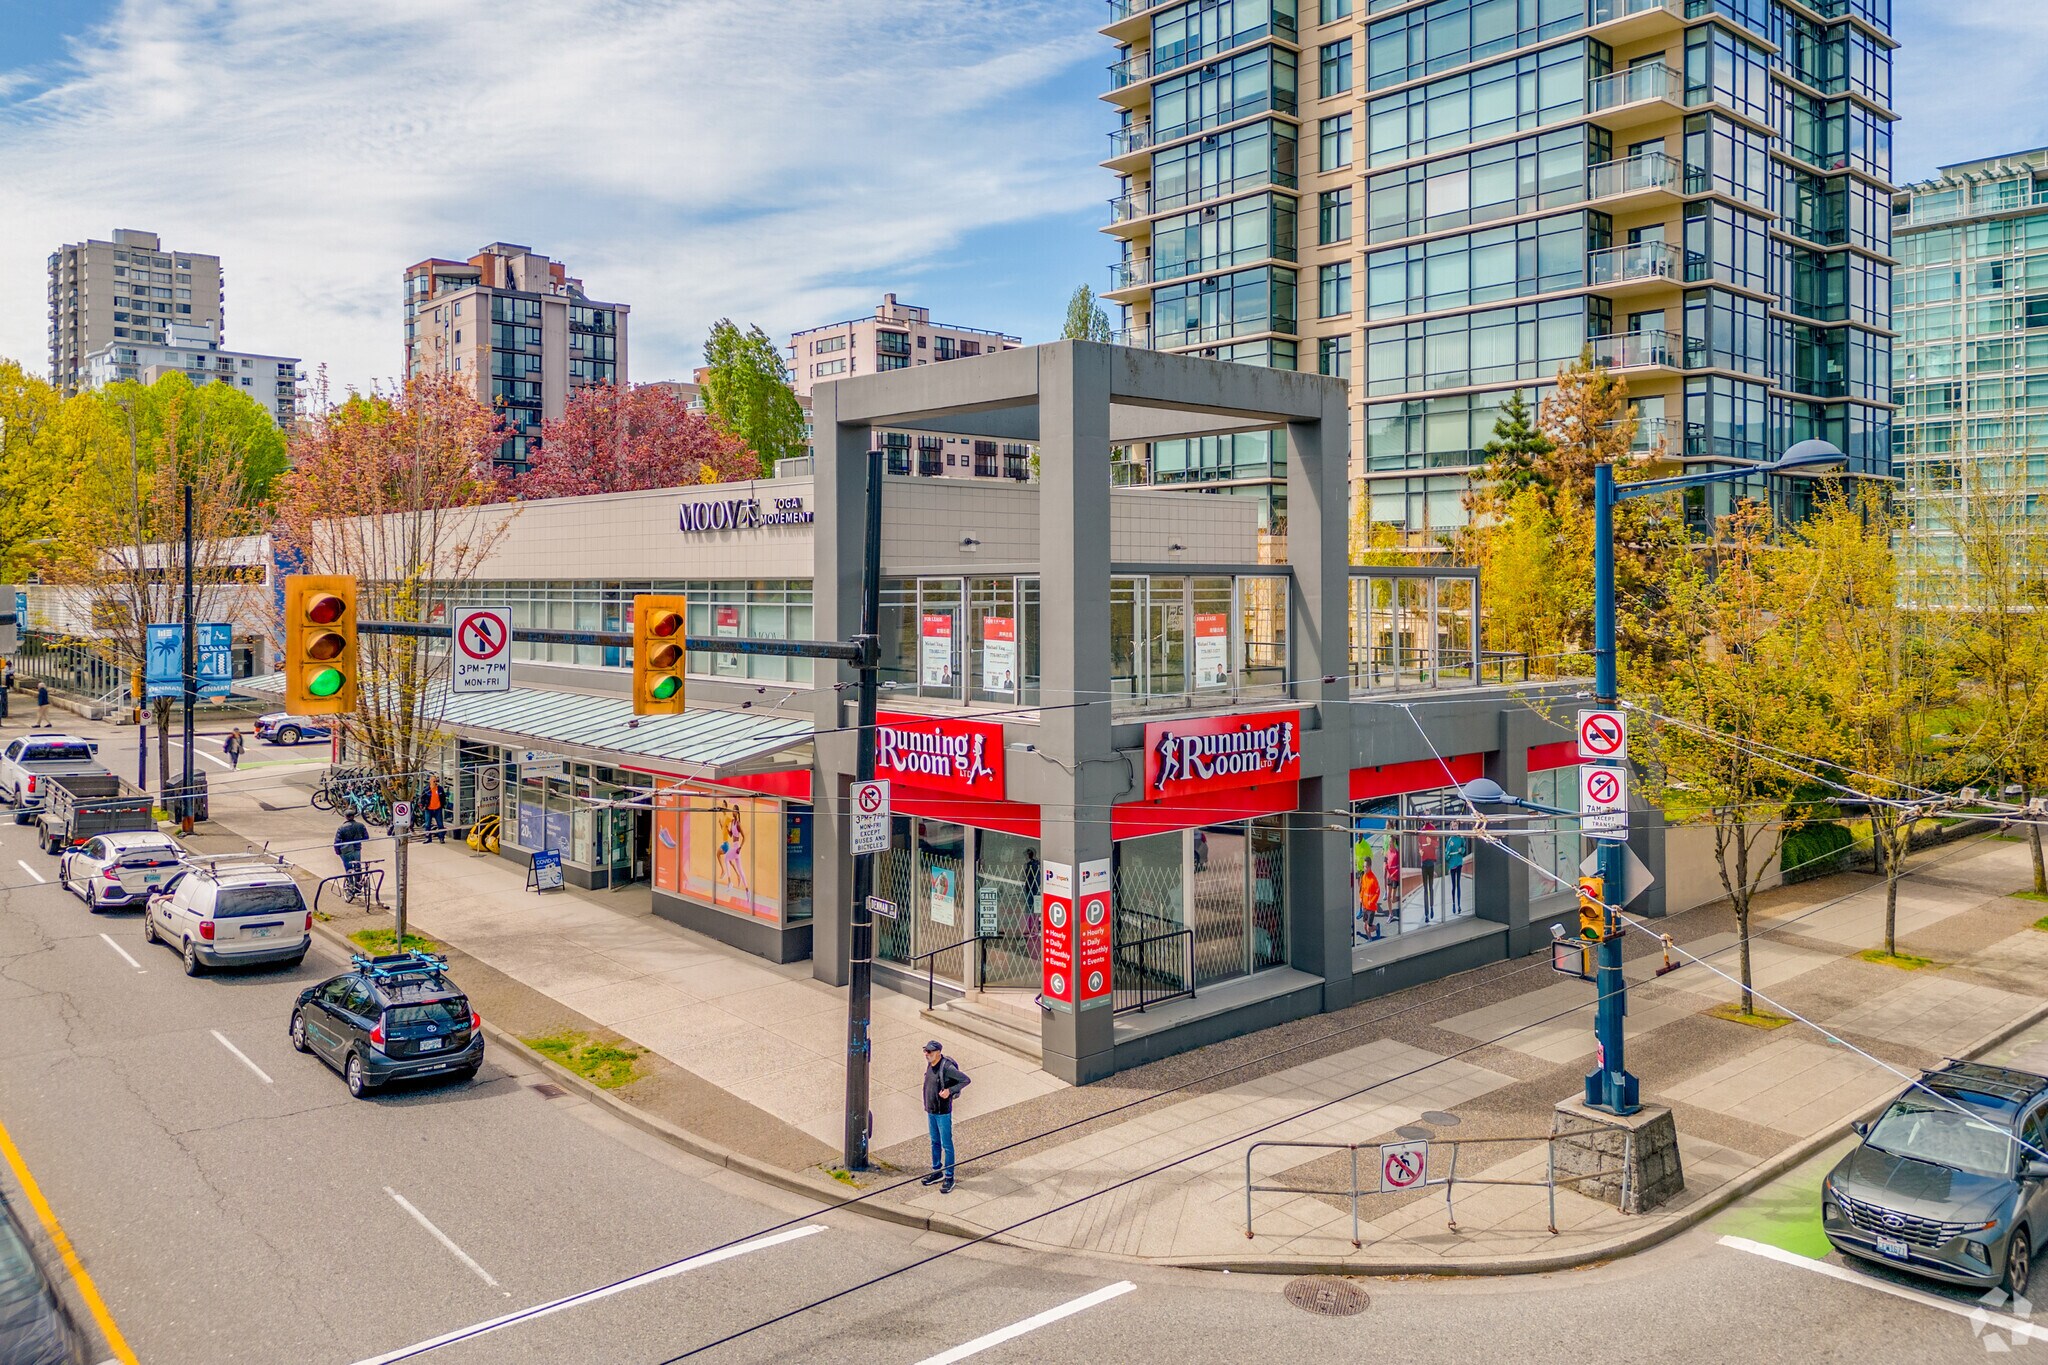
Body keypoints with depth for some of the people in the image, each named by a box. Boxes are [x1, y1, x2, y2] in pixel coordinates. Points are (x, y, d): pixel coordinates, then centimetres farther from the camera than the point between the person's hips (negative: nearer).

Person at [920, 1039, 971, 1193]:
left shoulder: (946, 1067, -22)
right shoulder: (930, 1065, 2)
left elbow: (966, 1080, -19)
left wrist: (949, 1090, -25)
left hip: (943, 1112, -8)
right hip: (930, 1111, 8)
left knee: (946, 1145, 1)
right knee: (935, 1142, 19)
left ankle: (949, 1178, 9)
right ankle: (937, 1172, 33)